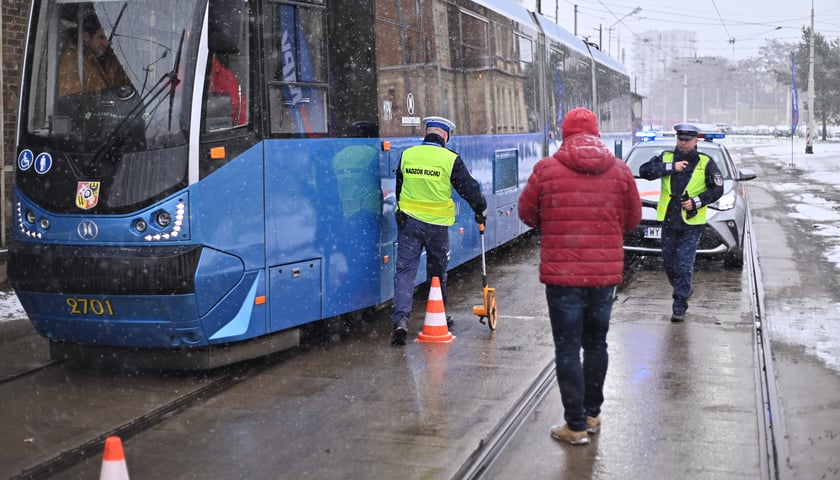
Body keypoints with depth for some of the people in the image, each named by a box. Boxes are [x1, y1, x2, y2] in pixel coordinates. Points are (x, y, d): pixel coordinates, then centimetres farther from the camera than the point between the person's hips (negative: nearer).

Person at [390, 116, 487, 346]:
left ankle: (401, 319, -15)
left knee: (405, 270, 1)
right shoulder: (451, 159, -8)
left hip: (408, 221, 2)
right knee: (437, 271, 15)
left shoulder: (407, 155, 3)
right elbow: (469, 188, -1)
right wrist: (481, 209, 16)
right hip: (437, 223, -1)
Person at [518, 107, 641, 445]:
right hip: (606, 274, 3)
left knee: (567, 349, 4)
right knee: (596, 344, 19)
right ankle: (592, 414, 31)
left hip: (562, 274, -3)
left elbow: (526, 212, 3)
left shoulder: (547, 169, -8)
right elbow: (633, 218, 9)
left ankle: (576, 426, 8)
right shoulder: (620, 170, 0)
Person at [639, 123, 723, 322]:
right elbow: (644, 171, -9)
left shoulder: (706, 163, 1)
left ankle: (679, 307, -1)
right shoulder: (665, 158, 5)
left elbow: (717, 189, 3)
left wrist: (697, 201, -11)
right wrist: (670, 167, -18)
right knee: (669, 263, 13)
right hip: (668, 222, 3)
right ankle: (683, 290, 39)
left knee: (684, 265, -7)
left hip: (692, 224, -3)